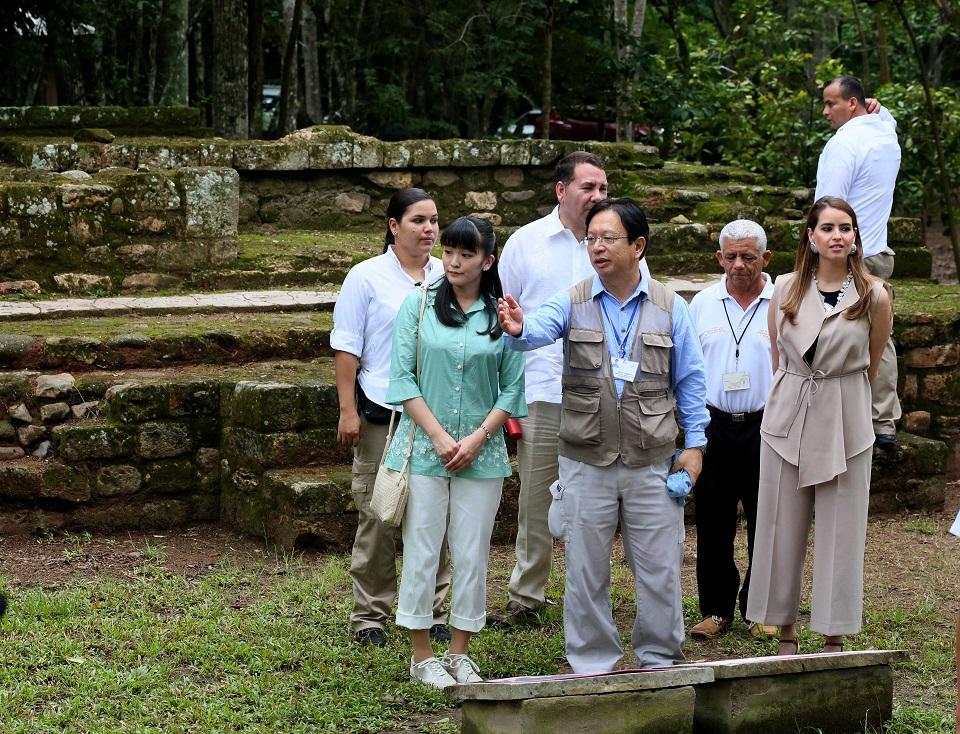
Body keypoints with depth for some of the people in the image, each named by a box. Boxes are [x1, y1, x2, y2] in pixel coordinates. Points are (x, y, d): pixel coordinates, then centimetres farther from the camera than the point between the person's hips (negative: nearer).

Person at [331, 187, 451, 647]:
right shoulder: (367, 277, -1)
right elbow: (347, 348, -2)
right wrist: (348, 410, -8)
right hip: (383, 415, -4)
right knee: (378, 519, 0)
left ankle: (432, 611, 18)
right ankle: (369, 616, 9)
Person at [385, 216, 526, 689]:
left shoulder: (502, 315, 3)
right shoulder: (418, 305, 2)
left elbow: (512, 389, 3)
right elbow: (403, 378, -2)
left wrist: (476, 439, -8)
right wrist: (438, 435, -10)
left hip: (482, 452, 1)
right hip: (423, 448, -1)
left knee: (472, 555, 4)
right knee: (421, 551, 1)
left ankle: (459, 653, 17)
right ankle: (422, 655, 11)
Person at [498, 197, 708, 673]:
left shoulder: (669, 308, 2)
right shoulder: (573, 303, 0)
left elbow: (689, 380, 8)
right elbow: (542, 327, -22)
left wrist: (694, 443, 2)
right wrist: (518, 328, -46)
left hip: (652, 463, 0)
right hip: (586, 464, 0)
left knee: (659, 569, 7)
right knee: (586, 570, 7)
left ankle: (659, 659, 23)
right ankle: (591, 664, 20)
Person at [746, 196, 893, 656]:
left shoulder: (874, 296, -4)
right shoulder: (785, 290, 1)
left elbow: (871, 367, 8)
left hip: (845, 423, -2)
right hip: (787, 419, 2)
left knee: (841, 531, 2)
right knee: (783, 527, 6)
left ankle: (834, 638, 11)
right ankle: (786, 632, 16)